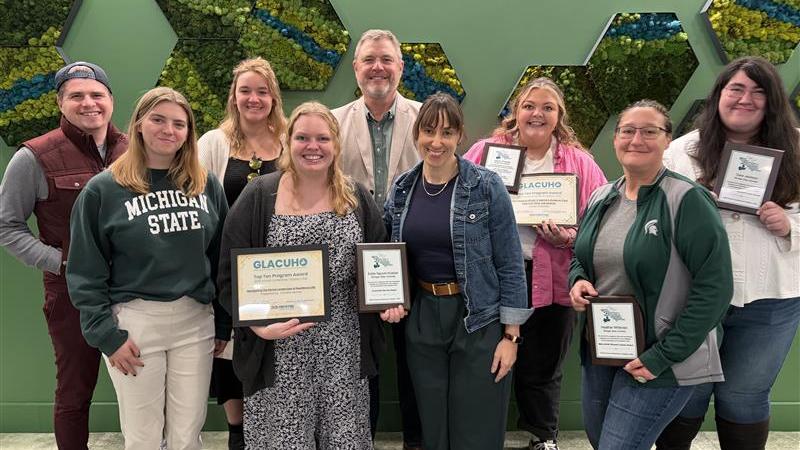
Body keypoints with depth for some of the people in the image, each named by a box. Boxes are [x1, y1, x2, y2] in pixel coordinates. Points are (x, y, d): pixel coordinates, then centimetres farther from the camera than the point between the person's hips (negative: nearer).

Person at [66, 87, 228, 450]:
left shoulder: (206, 185, 6)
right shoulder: (103, 190, -3)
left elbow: (222, 257, 9)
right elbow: (85, 272, -3)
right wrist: (106, 334, -8)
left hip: (195, 321, 3)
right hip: (133, 323, -2)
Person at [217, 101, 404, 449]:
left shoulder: (356, 198, 8)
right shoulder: (259, 197, -3)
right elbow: (231, 275, -4)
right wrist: (260, 325, -16)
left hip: (343, 349, 3)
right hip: (280, 351, -2)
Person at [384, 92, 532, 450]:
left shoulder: (486, 187, -9)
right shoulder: (401, 189, 3)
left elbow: (510, 263, -8)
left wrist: (510, 335, -9)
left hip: (479, 320, -4)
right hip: (421, 320, 4)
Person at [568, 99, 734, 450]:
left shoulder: (687, 200, -16)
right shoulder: (601, 198, 5)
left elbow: (714, 287, -18)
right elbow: (580, 257, 19)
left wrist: (663, 357, -19)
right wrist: (577, 281, -5)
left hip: (659, 361, -7)